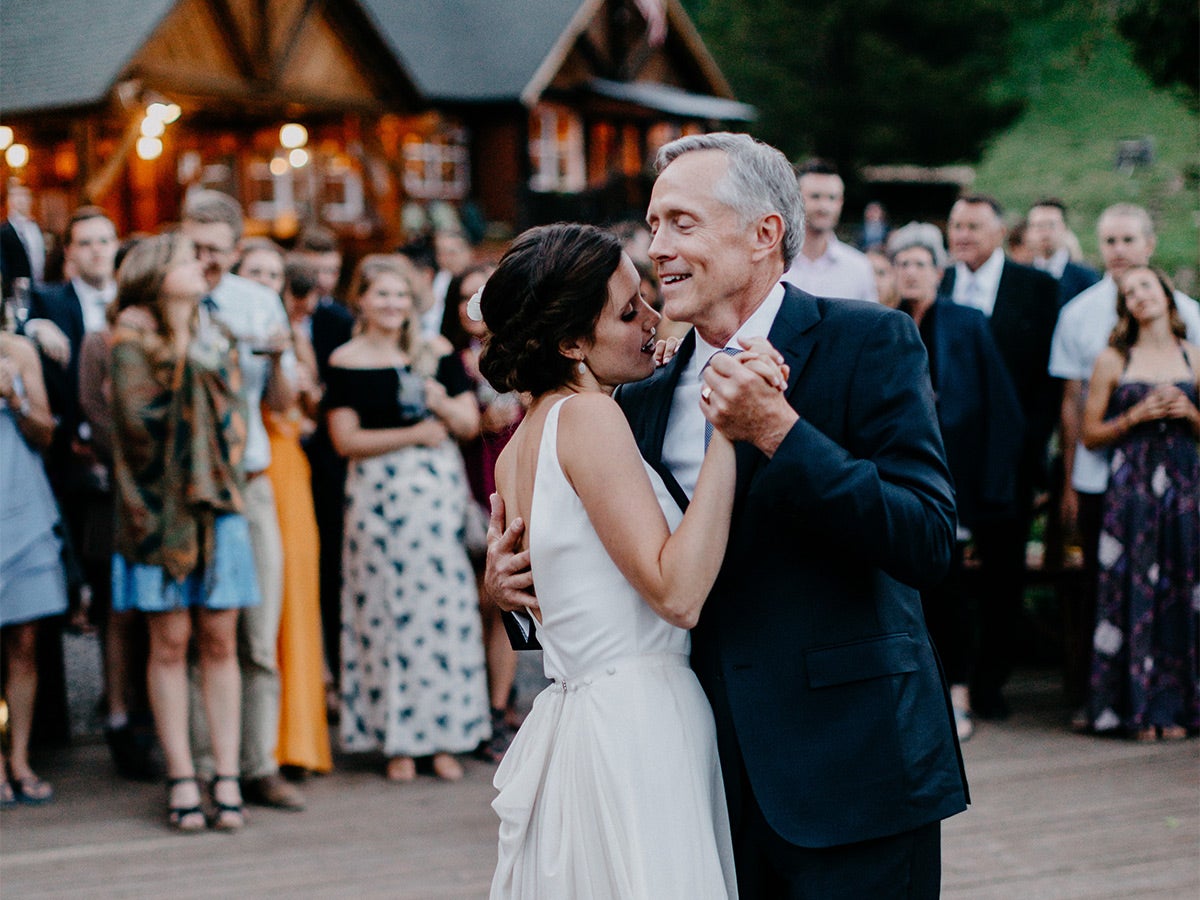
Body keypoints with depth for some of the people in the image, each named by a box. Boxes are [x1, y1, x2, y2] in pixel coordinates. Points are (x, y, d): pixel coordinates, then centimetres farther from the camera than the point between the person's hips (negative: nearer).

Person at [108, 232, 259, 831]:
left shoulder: (217, 338, 14)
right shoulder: (132, 339, 0)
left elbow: (235, 421, 10)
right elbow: (137, 417, -11)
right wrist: (181, 362, -5)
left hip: (216, 501, 3)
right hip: (159, 507, -3)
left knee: (219, 641, 1)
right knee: (170, 642, -2)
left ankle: (227, 778, 4)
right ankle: (182, 779, 3)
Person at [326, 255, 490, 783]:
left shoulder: (437, 353, 10)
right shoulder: (346, 362, 2)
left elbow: (470, 425, 10)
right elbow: (346, 440, -4)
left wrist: (443, 404, -10)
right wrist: (413, 434, -9)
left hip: (439, 488, 2)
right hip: (378, 493, -2)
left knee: (447, 603, -1)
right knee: (387, 610, -2)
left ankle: (444, 737, 7)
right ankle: (398, 741, 7)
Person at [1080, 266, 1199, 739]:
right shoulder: (1112, 361, 5)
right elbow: (1091, 434, 3)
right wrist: (1136, 416, -9)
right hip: (1130, 484, -2)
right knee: (1133, 591, -3)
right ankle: (1138, 706, 4)